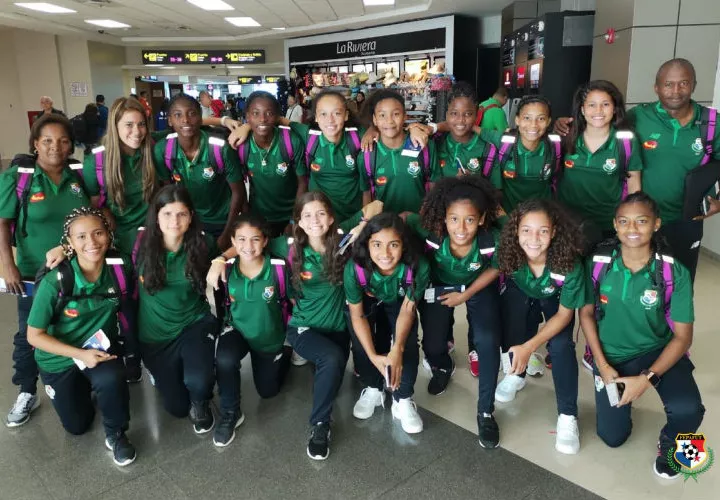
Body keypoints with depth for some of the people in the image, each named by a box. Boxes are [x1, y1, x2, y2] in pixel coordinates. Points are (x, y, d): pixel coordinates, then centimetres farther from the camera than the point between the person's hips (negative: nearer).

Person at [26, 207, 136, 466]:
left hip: (101, 348, 0)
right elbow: (34, 335, -18)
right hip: (59, 359, 0)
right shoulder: (55, 281, -27)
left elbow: (126, 309, 0)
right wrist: (80, 355, -26)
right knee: (77, 426, 14)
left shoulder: (120, 269, -21)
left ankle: (115, 435, -5)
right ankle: (83, 387, 45)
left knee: (111, 380, -34)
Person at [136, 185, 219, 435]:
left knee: (198, 382, -30)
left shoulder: (202, 245, -12)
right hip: (155, 335, 1)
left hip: (195, 324, -1)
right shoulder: (141, 244, -14)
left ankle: (201, 403, 11)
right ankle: (163, 374, 45)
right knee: (177, 407, 9)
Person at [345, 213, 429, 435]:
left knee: (408, 340, -25)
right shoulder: (354, 268, -35)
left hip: (398, 305, 0)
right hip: (368, 304, 0)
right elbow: (357, 316, -26)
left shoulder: (418, 267, -35)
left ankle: (403, 399, -4)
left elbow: (407, 309, -27)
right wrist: (373, 355, -38)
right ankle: (372, 389, -1)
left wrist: (397, 349, -43)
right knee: (360, 333, -26)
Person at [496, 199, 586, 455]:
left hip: (554, 302, -2)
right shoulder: (509, 254, -33)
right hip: (520, 297, 2)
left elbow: (564, 313, -22)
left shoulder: (569, 265, -35)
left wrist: (529, 347, -32)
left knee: (561, 345, -24)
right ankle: (516, 372, 3)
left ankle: (567, 415, -6)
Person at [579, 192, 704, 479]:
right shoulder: (598, 263, -16)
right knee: (613, 437, 3)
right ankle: (621, 390, 36)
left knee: (688, 410, -29)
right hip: (612, 355, 1)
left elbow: (683, 336, -14)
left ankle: (669, 444, 9)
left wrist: (648, 378, -23)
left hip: (658, 351, -1)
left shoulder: (675, 272, -20)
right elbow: (586, 313, -3)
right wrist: (602, 365, -10)